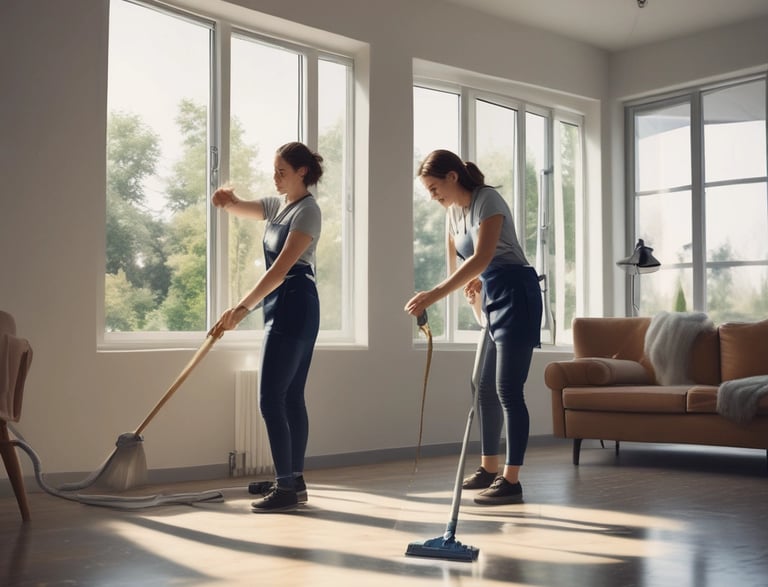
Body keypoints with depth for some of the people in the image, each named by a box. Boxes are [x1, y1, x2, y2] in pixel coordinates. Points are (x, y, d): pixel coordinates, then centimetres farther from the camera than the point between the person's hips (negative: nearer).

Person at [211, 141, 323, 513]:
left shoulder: (307, 210, -13)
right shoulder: (278, 204, 15)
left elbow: (282, 266, -22)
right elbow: (240, 209, 13)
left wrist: (243, 307, -27)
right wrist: (227, 200, -14)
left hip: (293, 308, -9)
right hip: (282, 309, 9)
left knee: (271, 400, -10)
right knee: (290, 397, 12)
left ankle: (287, 488, -7)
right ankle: (293, 479, 19)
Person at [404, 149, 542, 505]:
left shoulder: (487, 201, -15)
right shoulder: (453, 212, 12)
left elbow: (481, 259, -28)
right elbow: (456, 266, 17)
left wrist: (434, 295, -34)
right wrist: (479, 307, 8)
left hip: (515, 296, -9)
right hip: (491, 299, 9)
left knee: (508, 390, -11)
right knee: (485, 389, 12)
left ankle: (511, 481, -7)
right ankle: (489, 470, 23)